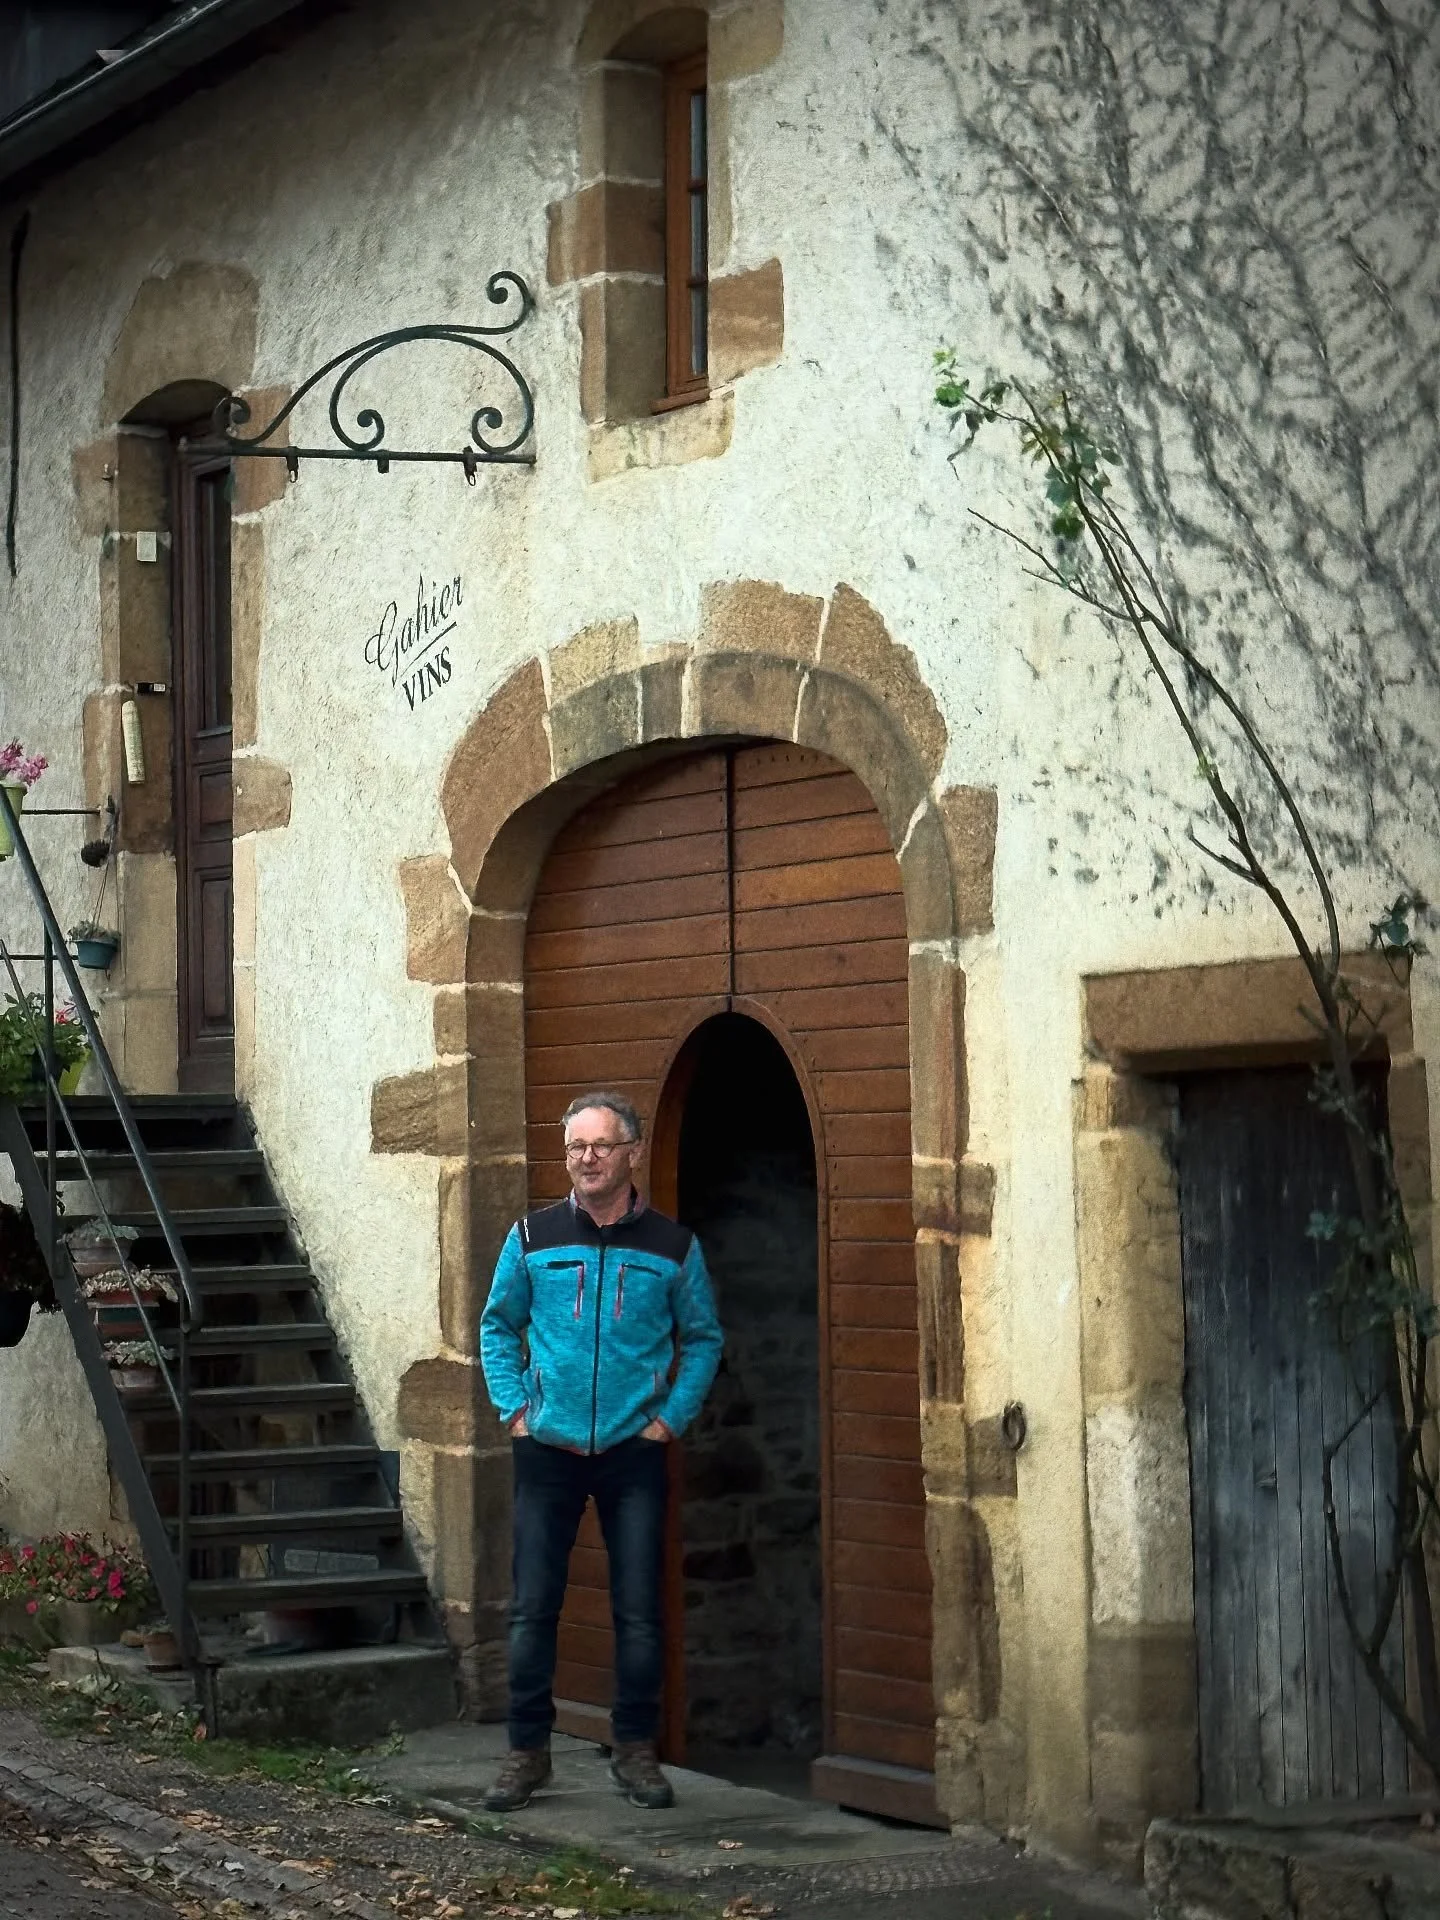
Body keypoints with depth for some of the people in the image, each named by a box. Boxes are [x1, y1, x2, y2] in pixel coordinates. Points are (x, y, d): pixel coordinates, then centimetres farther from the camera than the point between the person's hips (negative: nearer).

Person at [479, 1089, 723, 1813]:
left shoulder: (673, 1248, 2)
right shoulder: (533, 1238, 3)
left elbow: (703, 1339, 11)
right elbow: (497, 1326, 12)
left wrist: (672, 1416, 1)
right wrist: (513, 1407, 2)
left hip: (634, 1453, 0)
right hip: (548, 1449, 0)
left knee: (638, 1611, 2)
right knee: (533, 1609, 2)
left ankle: (635, 1750, 14)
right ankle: (527, 1752, 11)